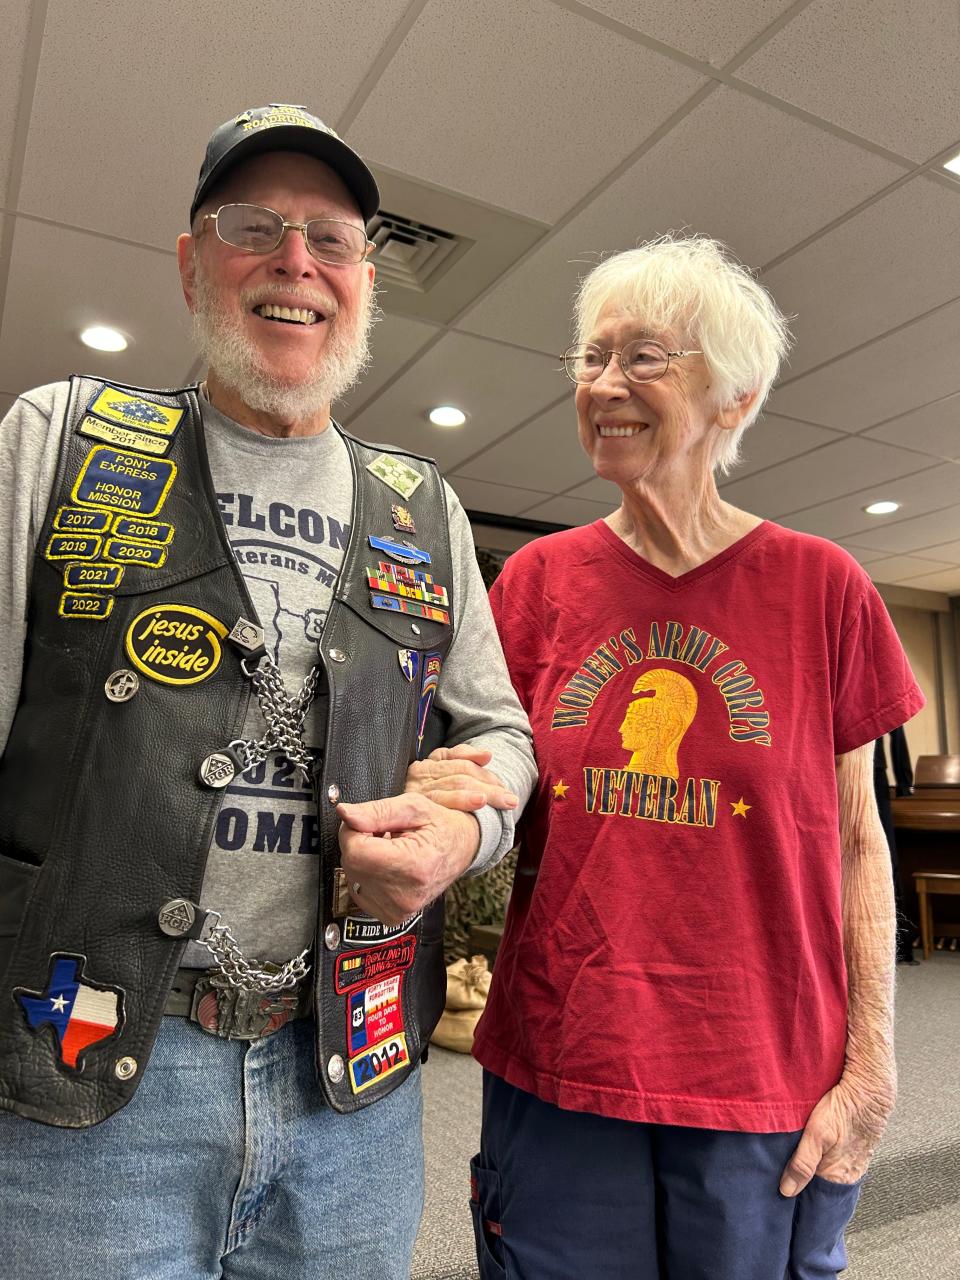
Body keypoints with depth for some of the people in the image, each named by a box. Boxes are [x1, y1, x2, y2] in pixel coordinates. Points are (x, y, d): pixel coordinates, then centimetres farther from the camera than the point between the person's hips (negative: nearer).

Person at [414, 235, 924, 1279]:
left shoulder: (821, 586, -4)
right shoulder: (539, 578, 1)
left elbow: (854, 839, 0)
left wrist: (870, 1068, -3)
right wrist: (456, 806, -17)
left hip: (765, 1088, -1)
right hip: (556, 1072, 2)